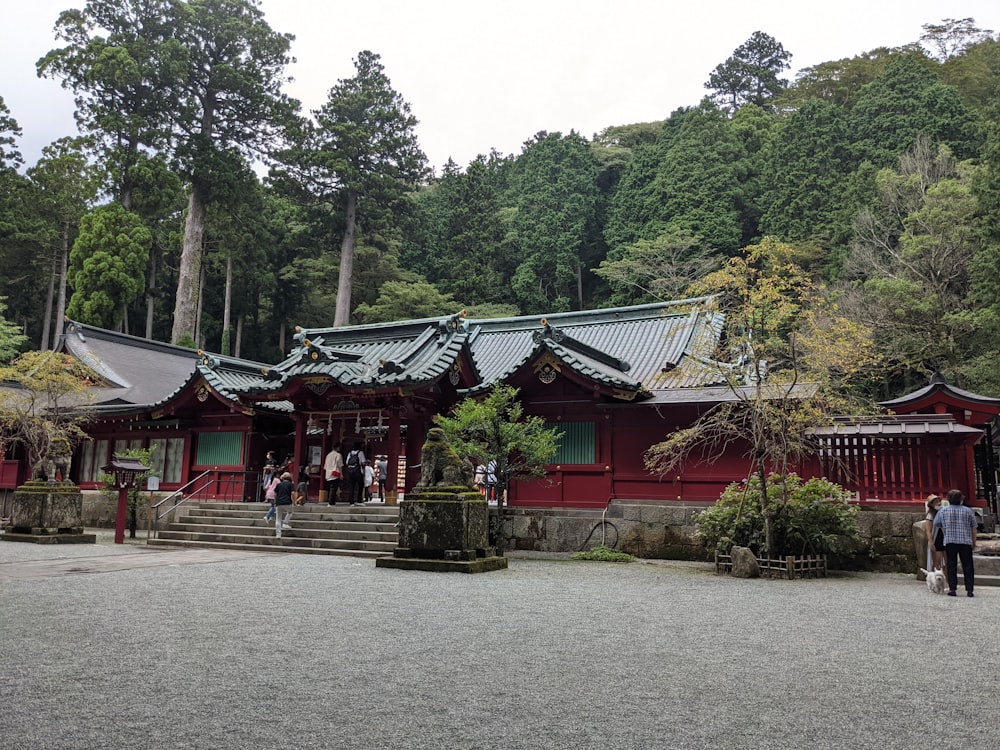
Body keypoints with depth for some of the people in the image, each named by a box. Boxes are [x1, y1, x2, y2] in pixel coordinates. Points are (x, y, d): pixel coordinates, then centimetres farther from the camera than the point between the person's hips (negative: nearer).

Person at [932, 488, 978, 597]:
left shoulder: (943, 511, 6)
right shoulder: (968, 511, 4)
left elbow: (936, 525, 13)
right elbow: (973, 528, 7)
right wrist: (974, 542, 15)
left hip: (950, 542, 0)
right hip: (966, 542, 0)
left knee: (951, 566, 3)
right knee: (968, 566, 5)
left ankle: (952, 589, 0)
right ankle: (969, 589, 3)